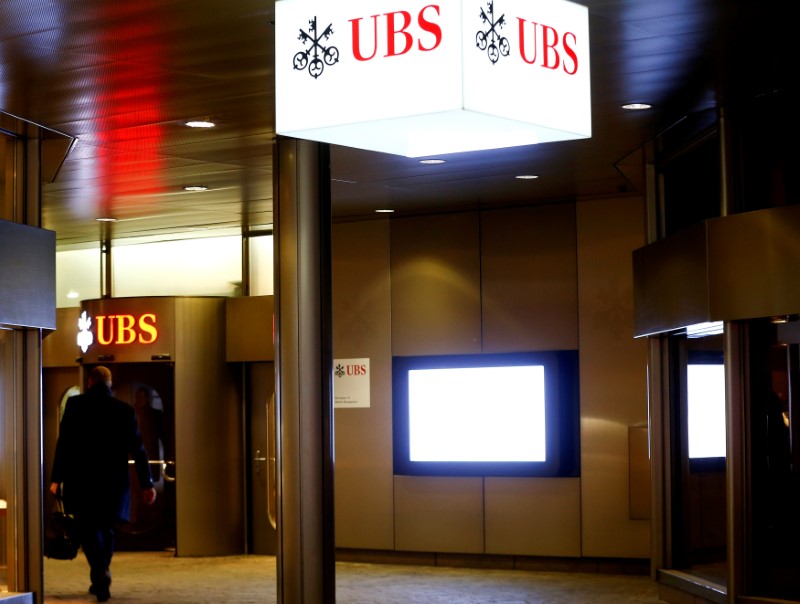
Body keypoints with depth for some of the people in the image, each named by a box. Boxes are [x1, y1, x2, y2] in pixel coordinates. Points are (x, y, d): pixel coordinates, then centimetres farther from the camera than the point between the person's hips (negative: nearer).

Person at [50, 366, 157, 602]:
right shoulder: (125, 410, 1)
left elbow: (63, 444, -6)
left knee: (87, 528, 3)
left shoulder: (74, 405, -3)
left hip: (81, 480, -2)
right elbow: (137, 449, 1)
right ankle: (100, 580, 24)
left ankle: (100, 572, -20)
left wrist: (56, 478, -2)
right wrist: (146, 483, 6)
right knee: (105, 529, 17)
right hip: (114, 481, 2)